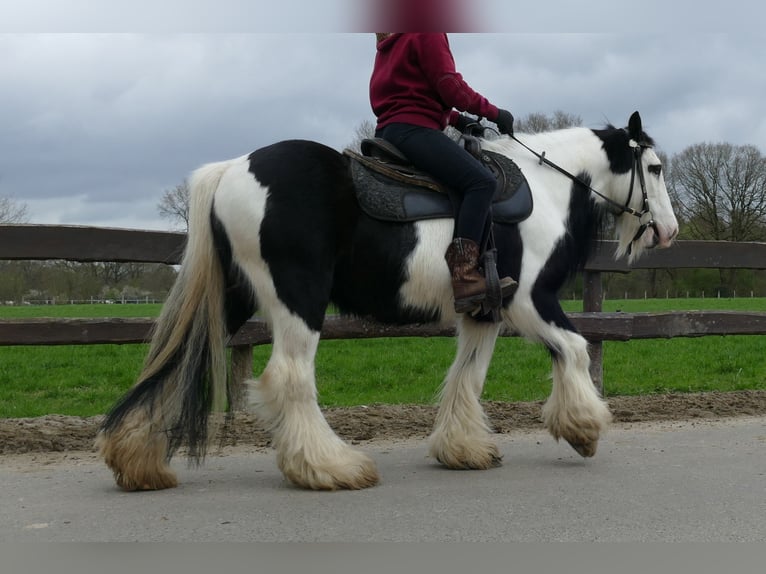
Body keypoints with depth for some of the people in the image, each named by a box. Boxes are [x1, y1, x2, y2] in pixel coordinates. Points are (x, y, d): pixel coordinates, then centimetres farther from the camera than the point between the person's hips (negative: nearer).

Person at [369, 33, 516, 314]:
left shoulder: (390, 44, 24)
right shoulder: (428, 34, -3)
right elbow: (450, 87, -11)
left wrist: (457, 119, 19)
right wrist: (494, 112, -1)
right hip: (413, 128, -11)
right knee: (481, 181, -25)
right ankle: (463, 276, -38)